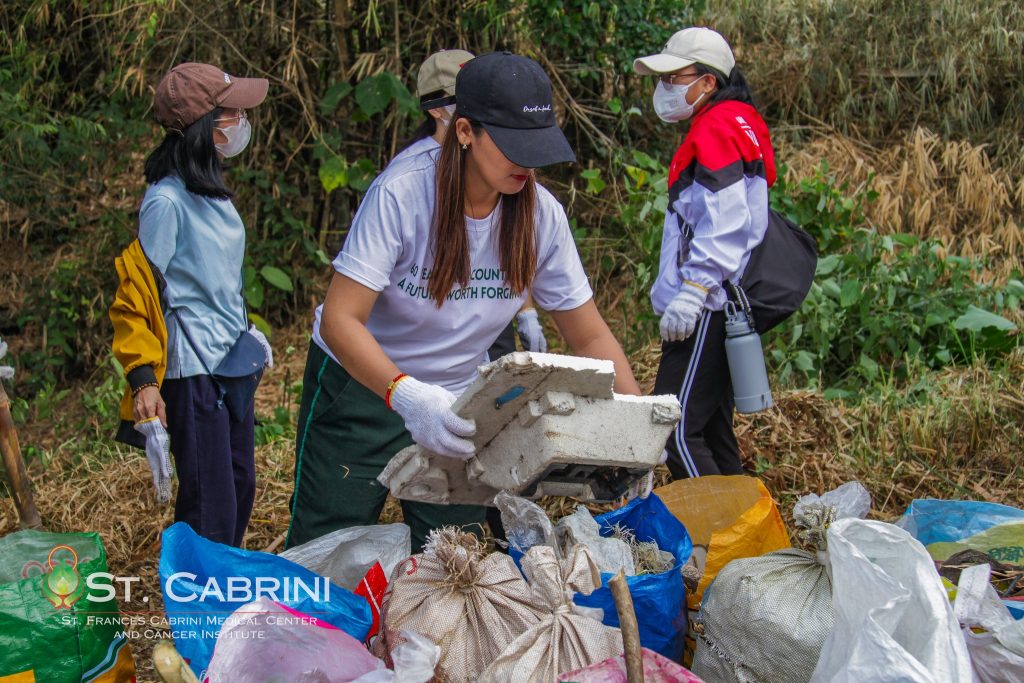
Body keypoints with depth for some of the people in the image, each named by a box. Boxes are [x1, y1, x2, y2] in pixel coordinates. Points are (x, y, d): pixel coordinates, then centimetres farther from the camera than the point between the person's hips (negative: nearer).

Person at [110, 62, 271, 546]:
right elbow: (137, 293, -15)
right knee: (209, 505, -7)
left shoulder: (212, 191, 9)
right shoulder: (167, 201, -16)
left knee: (241, 487, 15)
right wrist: (143, 380, -19)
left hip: (232, 361, 9)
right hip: (192, 367, -9)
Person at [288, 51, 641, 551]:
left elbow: (589, 336, -7)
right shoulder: (402, 195, -25)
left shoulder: (541, 215, -13)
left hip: (457, 402, 4)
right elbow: (339, 320, -30)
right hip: (361, 384, -3)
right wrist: (405, 395, -47)